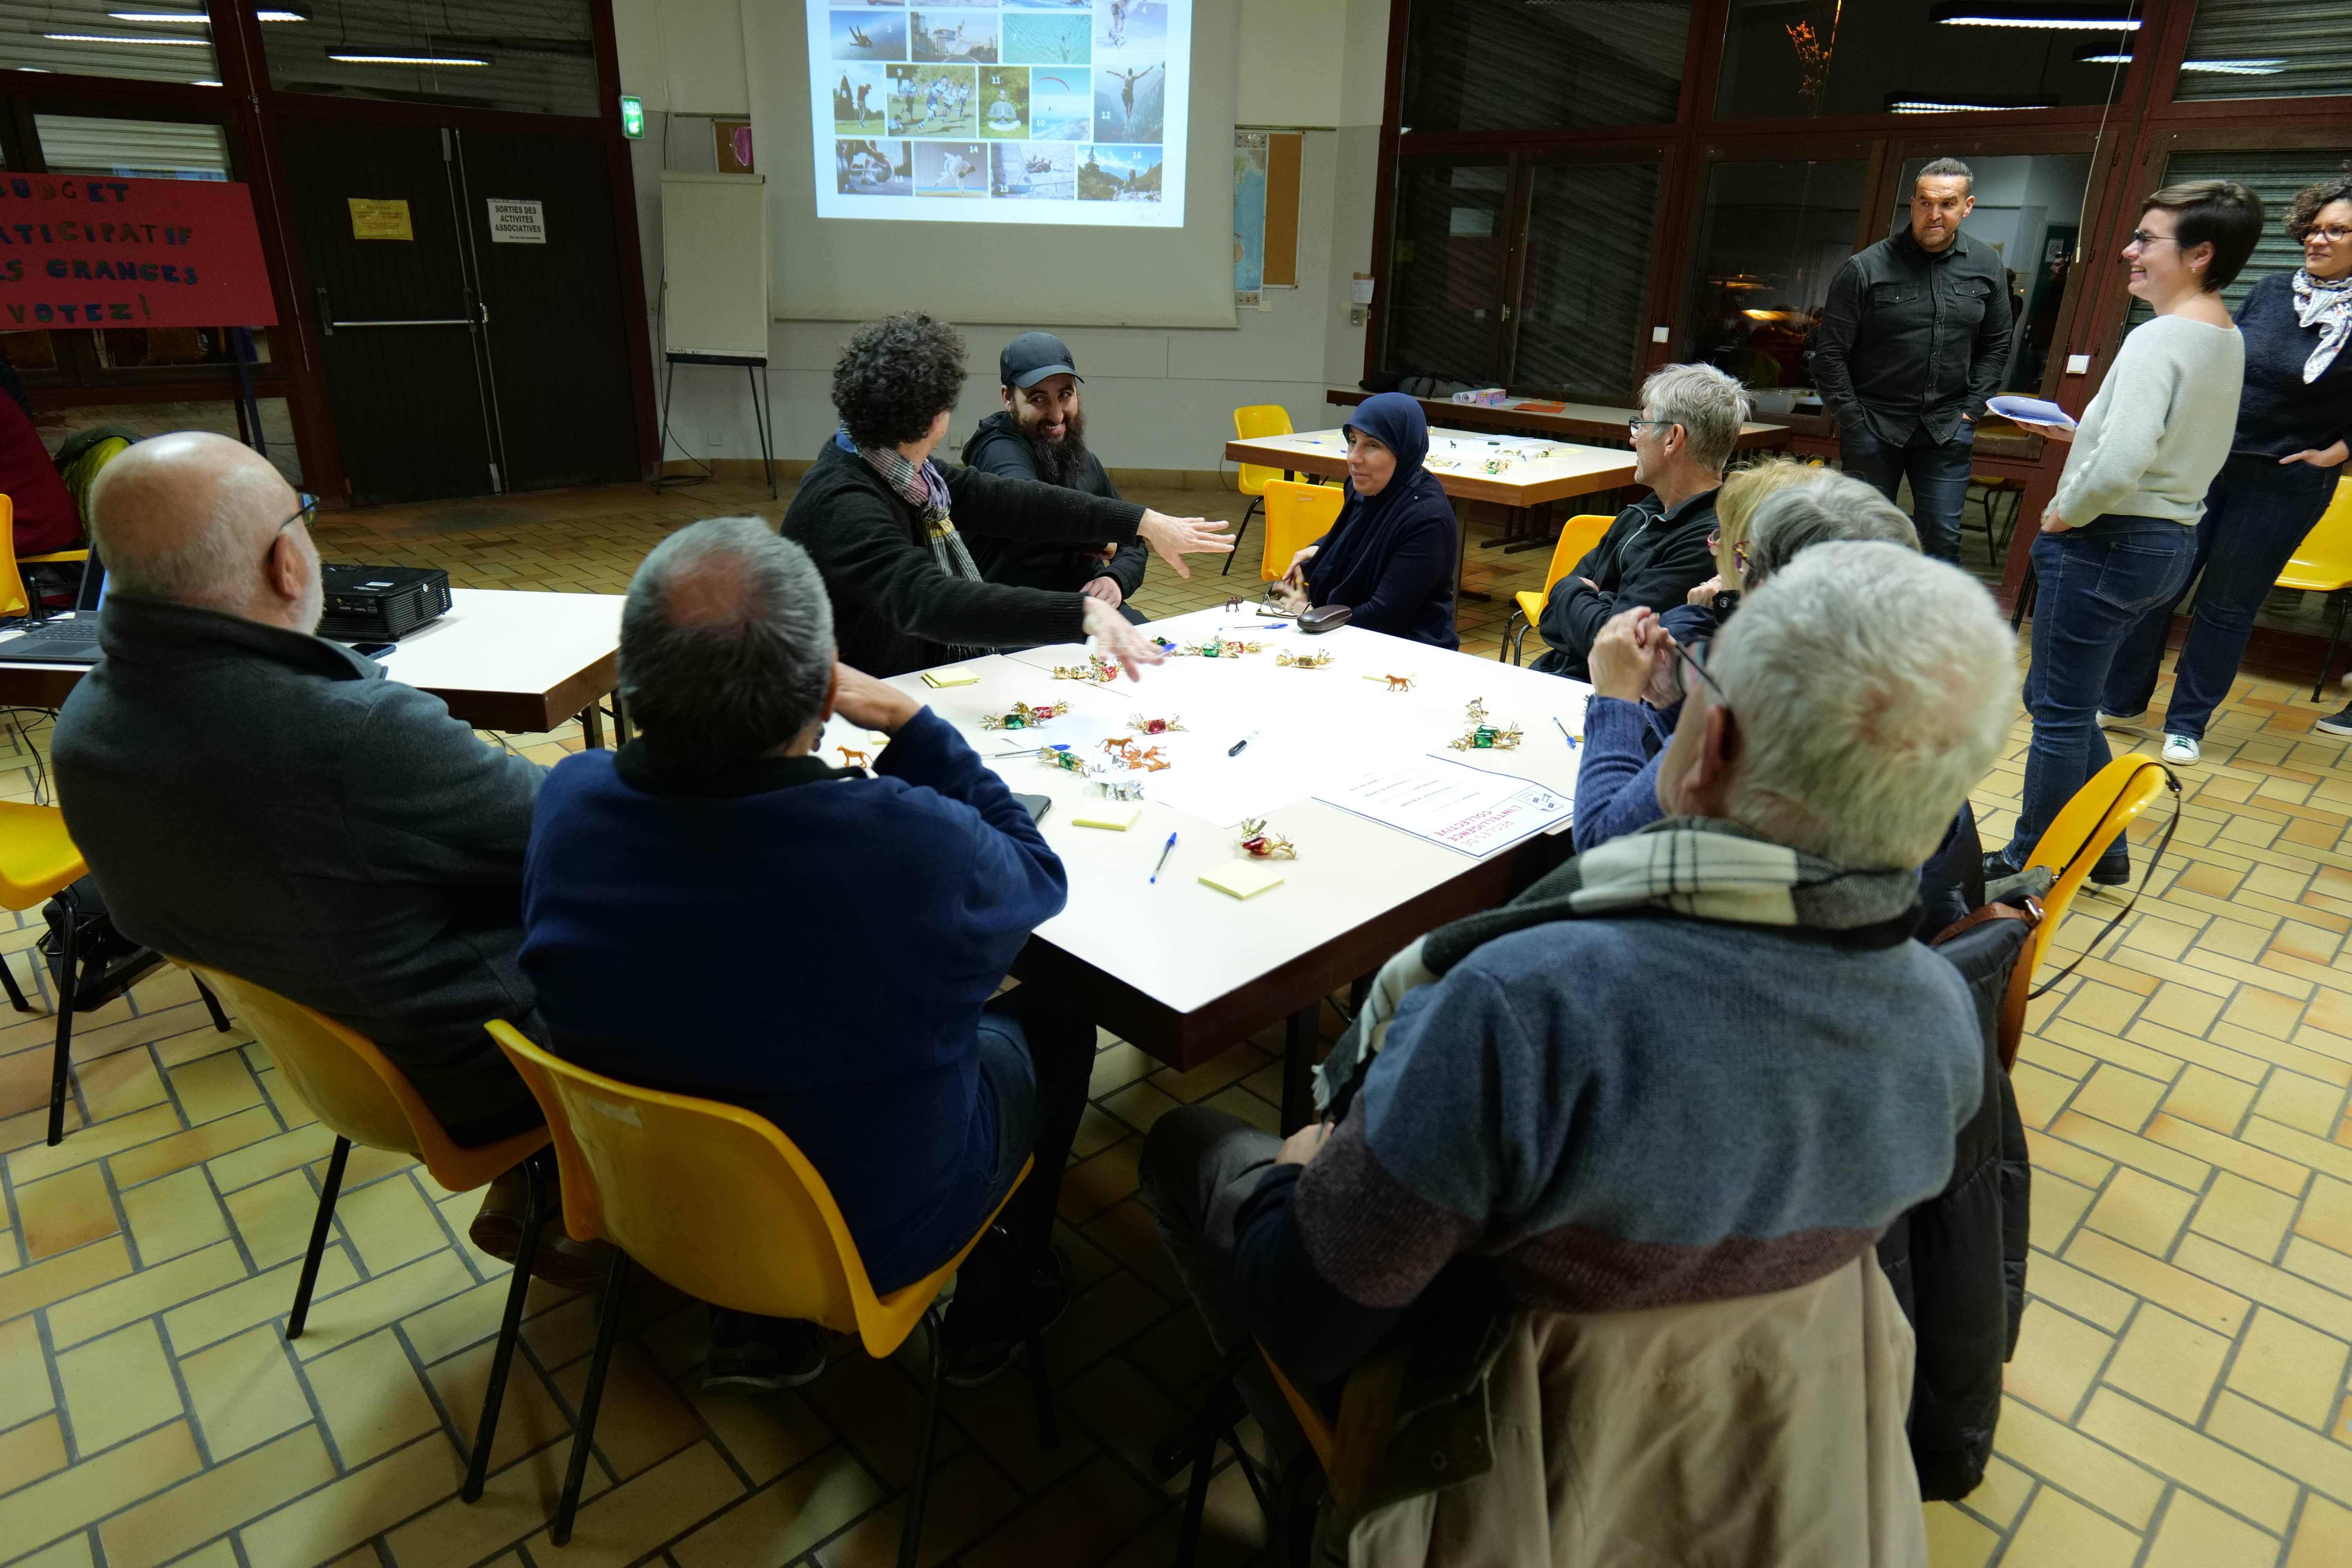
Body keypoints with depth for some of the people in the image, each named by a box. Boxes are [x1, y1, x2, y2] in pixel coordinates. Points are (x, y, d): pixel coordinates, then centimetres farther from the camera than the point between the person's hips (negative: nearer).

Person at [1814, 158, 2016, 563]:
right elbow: (1831, 353, -5)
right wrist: (1853, 421, -9)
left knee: (1943, 537, 4)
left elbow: (1996, 345, 14)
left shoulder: (1988, 267, 5)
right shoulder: (1866, 267, -7)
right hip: (1874, 425, -3)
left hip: (1947, 431, 3)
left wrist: (1971, 409, 3)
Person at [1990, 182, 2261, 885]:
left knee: (2061, 713, 2)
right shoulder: (2226, 339, 12)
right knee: (2057, 697, 20)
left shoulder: (2160, 338, -18)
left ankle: (2028, 866, 14)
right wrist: (2080, 432, 18)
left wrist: (2067, 512, -14)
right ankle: (2101, 849, 28)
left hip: (2110, 541, -10)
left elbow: (2121, 465, -30)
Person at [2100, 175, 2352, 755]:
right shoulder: (2270, 291, 4)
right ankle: (2122, 700, 18)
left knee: (2227, 604, 5)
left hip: (2284, 484, -3)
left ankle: (2187, 723, 17)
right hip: (2206, 461, 3)